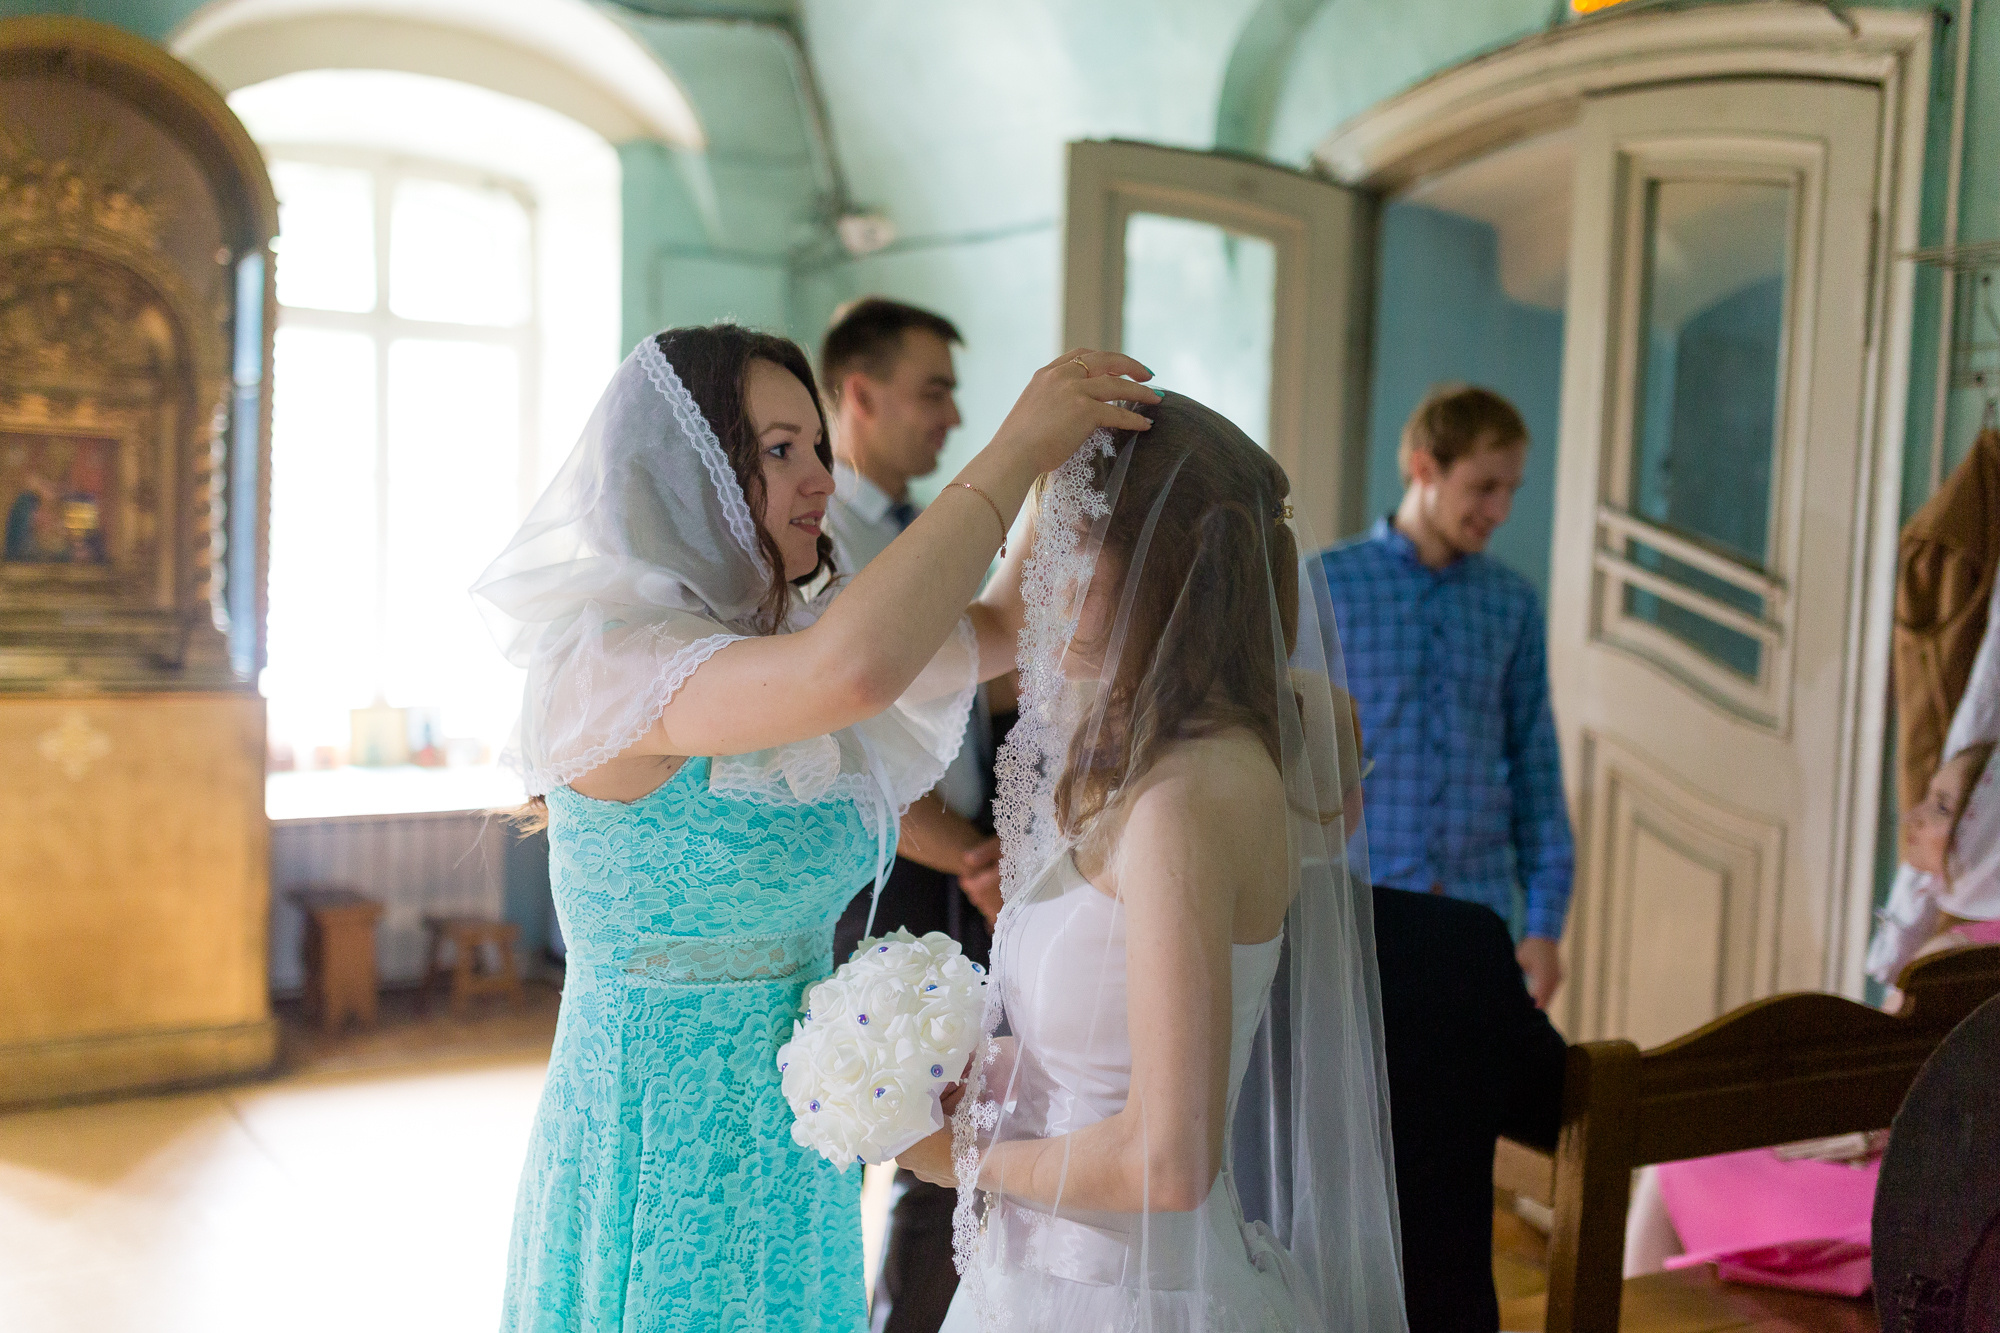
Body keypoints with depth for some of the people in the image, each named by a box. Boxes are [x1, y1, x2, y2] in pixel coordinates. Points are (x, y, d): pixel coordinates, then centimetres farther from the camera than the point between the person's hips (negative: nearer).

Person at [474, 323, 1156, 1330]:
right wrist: (1014, 453, -29)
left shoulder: (773, 644, 5)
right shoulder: (615, 662, -21)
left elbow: (1001, 629, 10)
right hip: (667, 1177, -8)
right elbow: (856, 664, -39)